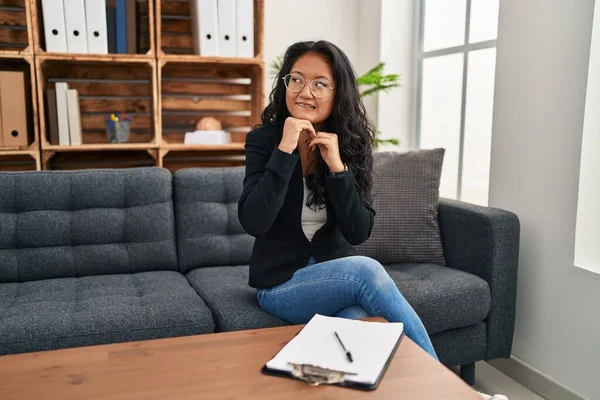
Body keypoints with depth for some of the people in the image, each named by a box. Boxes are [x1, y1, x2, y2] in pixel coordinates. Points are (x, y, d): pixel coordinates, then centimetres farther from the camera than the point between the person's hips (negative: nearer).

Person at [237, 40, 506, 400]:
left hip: (335, 274, 2)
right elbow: (253, 222, -23)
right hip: (280, 283, -2)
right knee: (366, 271, -31)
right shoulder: (263, 139, -9)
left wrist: (337, 167, -23)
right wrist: (285, 150, -28)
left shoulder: (351, 144, -3)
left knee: (363, 327, -34)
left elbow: (359, 233, -11)